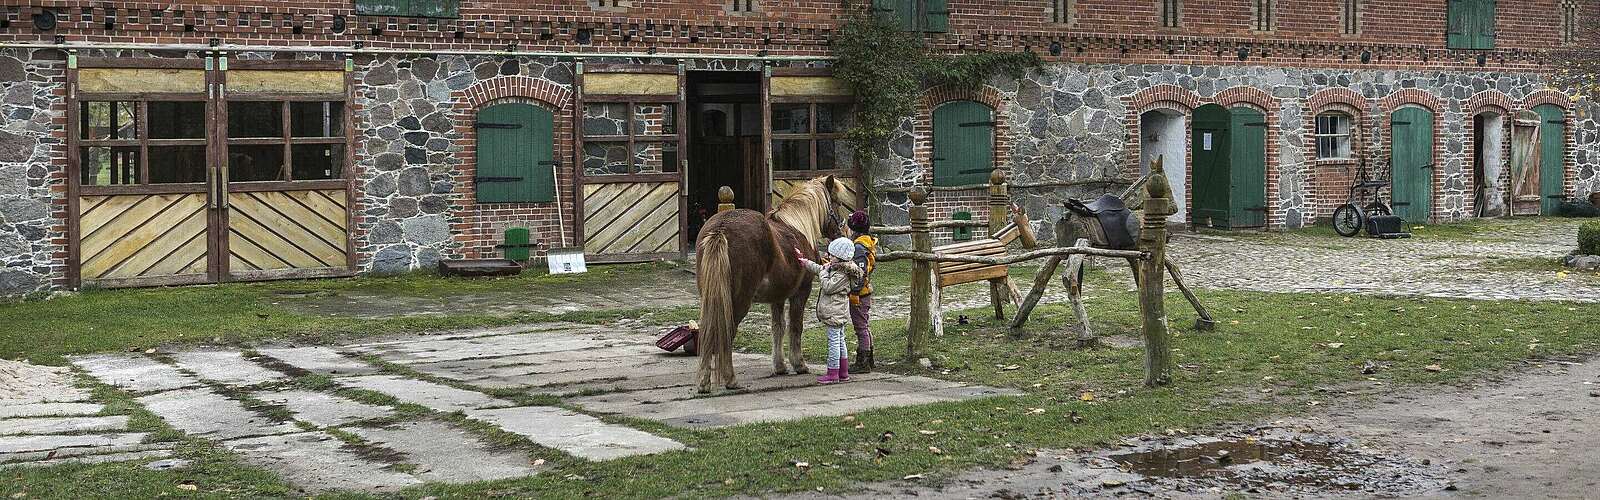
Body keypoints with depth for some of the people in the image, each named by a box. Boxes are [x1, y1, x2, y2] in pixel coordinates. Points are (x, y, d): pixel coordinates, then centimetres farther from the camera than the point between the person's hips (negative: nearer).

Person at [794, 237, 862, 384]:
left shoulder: (842, 275, -20)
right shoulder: (835, 269, 11)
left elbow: (828, 287, -24)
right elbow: (818, 269, 24)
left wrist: (824, 271, -14)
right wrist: (804, 261, 27)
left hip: (835, 313, -11)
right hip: (839, 313, 11)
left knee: (833, 341, -6)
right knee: (840, 341, 14)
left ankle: (833, 374, -2)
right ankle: (843, 372, 21)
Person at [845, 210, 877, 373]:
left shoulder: (859, 246, -20)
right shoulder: (870, 241, 9)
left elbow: (860, 272, -25)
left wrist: (854, 292, -23)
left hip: (859, 294, -10)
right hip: (866, 291, 10)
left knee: (861, 328, -3)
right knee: (865, 326, 19)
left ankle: (862, 364, 2)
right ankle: (868, 360, 28)